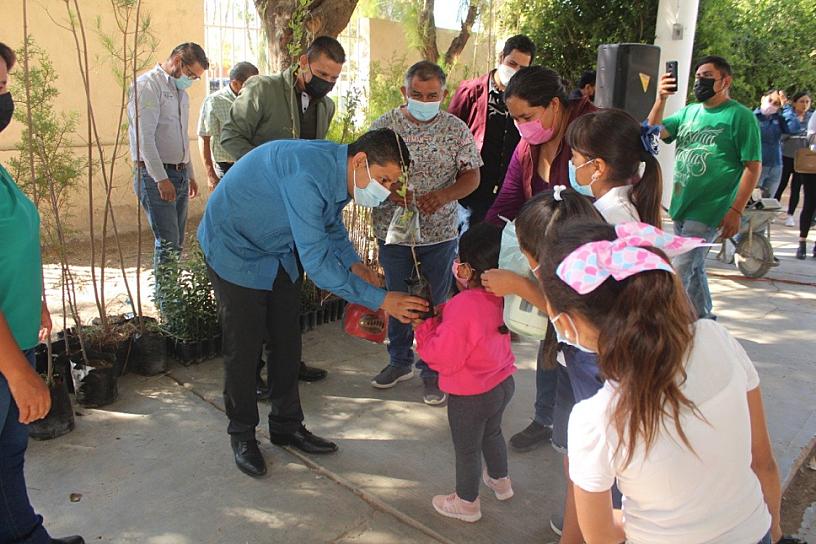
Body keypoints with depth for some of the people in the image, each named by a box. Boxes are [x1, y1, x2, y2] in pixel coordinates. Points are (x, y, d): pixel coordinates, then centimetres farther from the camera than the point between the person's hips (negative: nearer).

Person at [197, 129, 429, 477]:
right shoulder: (309, 174, -37)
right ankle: (242, 434, 22)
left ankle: (286, 426, 27)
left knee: (287, 343, 11)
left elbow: (331, 225, 10)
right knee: (244, 347, 1)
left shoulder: (340, 172, -9)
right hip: (235, 249, -8)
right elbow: (316, 262, -38)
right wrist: (380, 300, -35)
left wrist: (353, 263, -9)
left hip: (278, 251, 8)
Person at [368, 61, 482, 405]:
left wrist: (442, 196, -20)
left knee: (436, 303, 8)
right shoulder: (384, 126, -4)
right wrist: (391, 191, -24)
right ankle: (400, 361, 37)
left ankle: (433, 370, 26)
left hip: (440, 233, 0)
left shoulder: (456, 129, -3)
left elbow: (471, 175, 0)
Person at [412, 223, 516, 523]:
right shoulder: (499, 297, -9)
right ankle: (501, 480, 54)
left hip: (471, 396, -8)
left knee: (467, 448, 15)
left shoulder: (464, 306, -34)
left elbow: (442, 357, -28)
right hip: (503, 383, 8)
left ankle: (467, 502, 37)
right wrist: (440, 315, -6)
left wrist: (423, 326, -16)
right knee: (492, 432, 32)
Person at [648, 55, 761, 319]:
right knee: (693, 269, 18)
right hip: (681, 207, 7)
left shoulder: (740, 116, -8)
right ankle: (704, 320, 35)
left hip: (708, 211, -7)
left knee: (679, 272, -10)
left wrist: (736, 211, -15)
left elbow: (753, 166, -10)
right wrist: (661, 99, -10)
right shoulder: (689, 111, 11)